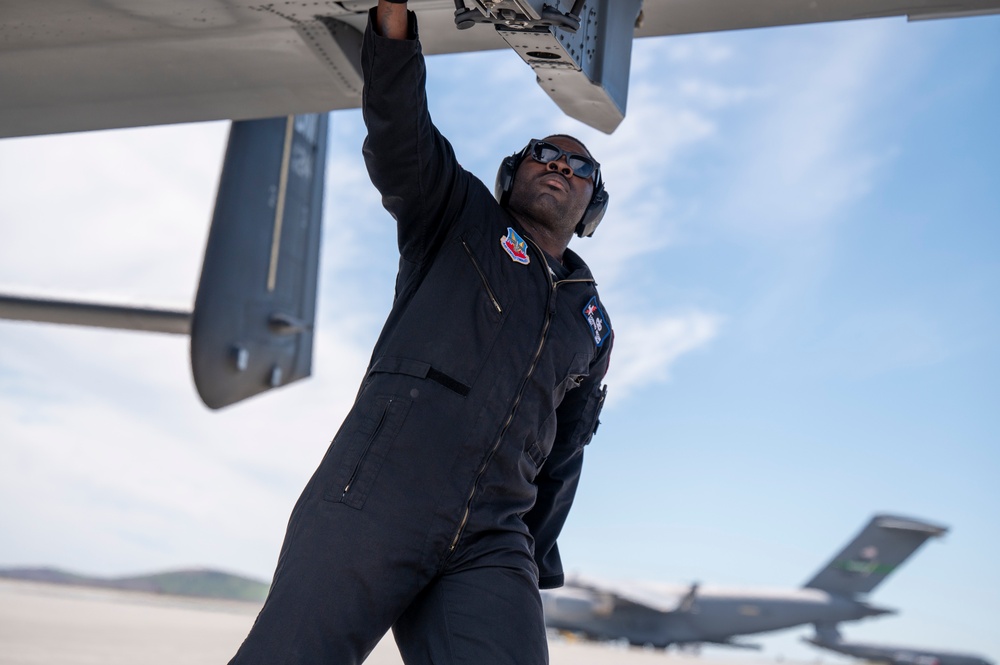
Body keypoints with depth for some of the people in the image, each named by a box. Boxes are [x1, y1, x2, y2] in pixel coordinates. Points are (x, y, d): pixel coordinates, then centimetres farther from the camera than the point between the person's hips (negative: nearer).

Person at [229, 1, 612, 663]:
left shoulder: (593, 325, 25)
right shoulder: (461, 219, 15)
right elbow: (399, 139, -4)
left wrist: (536, 563, 21)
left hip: (489, 546, 4)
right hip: (373, 502, -3)